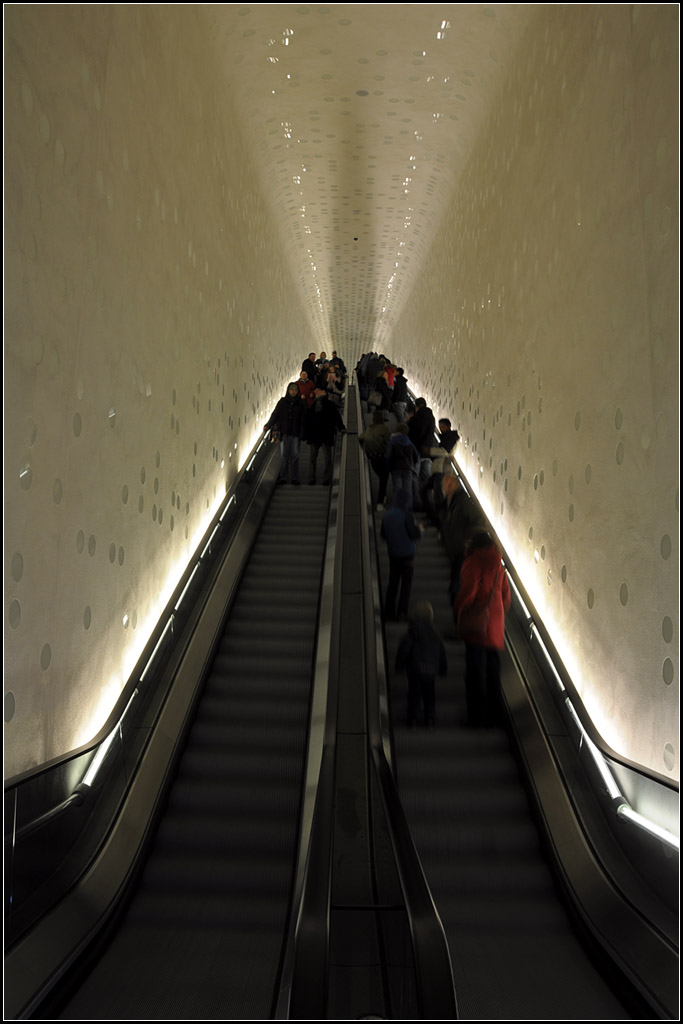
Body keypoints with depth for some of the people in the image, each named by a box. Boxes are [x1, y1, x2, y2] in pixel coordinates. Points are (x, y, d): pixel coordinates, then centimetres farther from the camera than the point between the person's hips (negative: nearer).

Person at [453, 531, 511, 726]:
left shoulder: (473, 563, -10)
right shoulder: (499, 565, 9)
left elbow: (467, 592, -16)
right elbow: (506, 595, 12)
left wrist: (458, 613, -2)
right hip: (496, 626, 6)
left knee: (476, 671, -2)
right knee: (493, 670, 13)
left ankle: (477, 716, 0)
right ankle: (492, 715, 19)